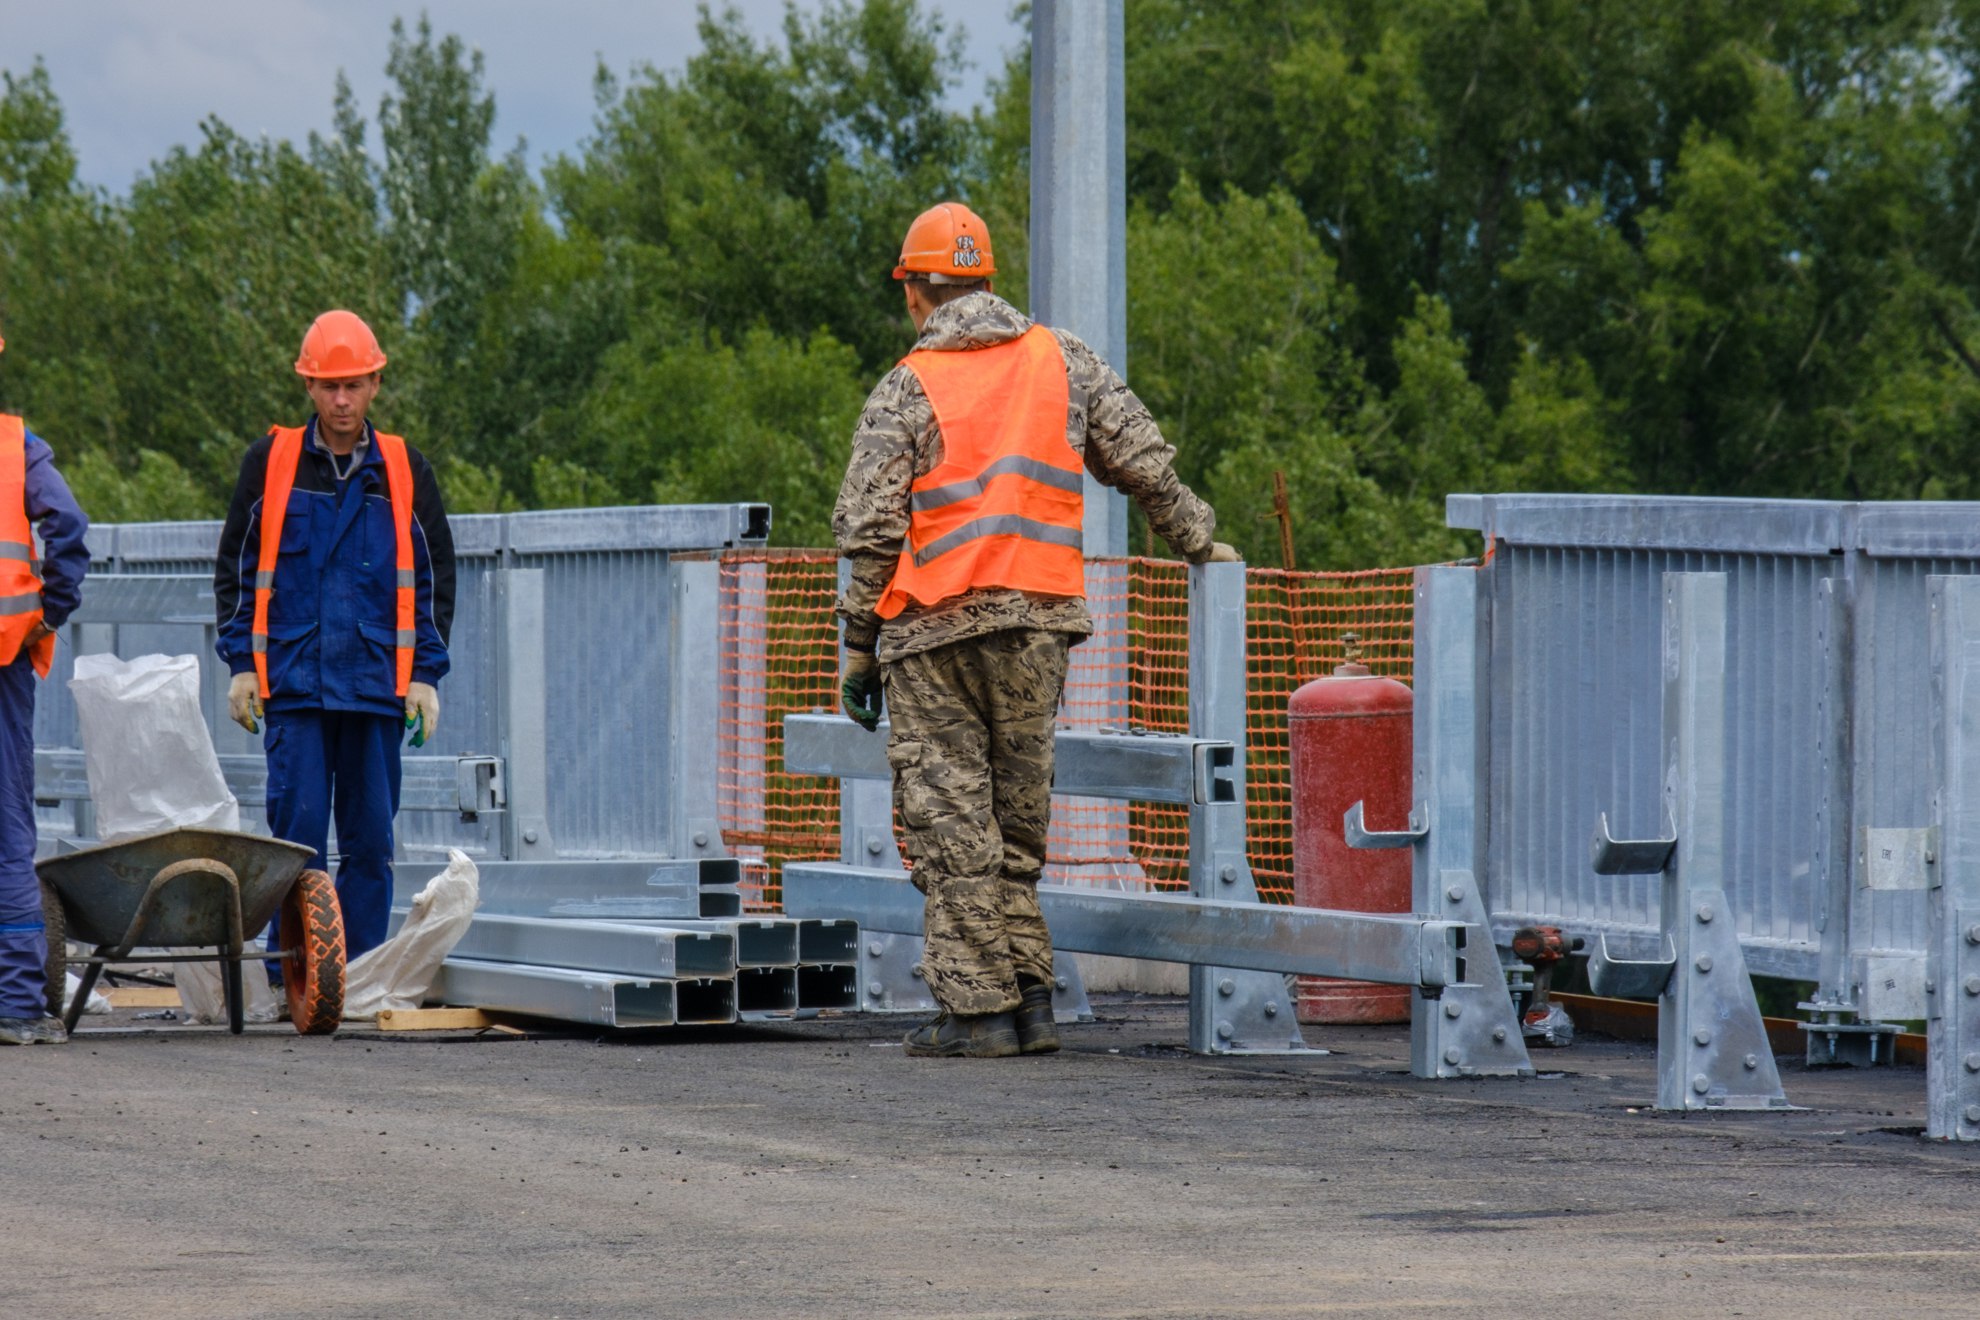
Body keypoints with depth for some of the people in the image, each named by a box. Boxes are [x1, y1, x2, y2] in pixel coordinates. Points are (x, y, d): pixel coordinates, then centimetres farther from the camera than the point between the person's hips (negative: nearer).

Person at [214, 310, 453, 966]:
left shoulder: (405, 470, 9)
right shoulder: (270, 462, 6)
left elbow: (435, 576, 13)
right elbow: (235, 568, 10)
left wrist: (425, 673, 5)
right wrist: (242, 664, 2)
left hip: (377, 686, 2)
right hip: (293, 683, -2)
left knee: (370, 843, 2)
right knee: (298, 836, -7)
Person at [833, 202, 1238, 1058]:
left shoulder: (908, 391, -3)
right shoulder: (1064, 362, 8)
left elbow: (869, 532, -6)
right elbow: (1146, 465, 9)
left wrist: (858, 649, 0)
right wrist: (1204, 548, 23)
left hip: (936, 631, -4)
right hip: (1039, 620, 4)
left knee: (950, 816, -1)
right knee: (1017, 812, 13)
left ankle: (977, 1008, -4)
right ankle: (1030, 997, 9)